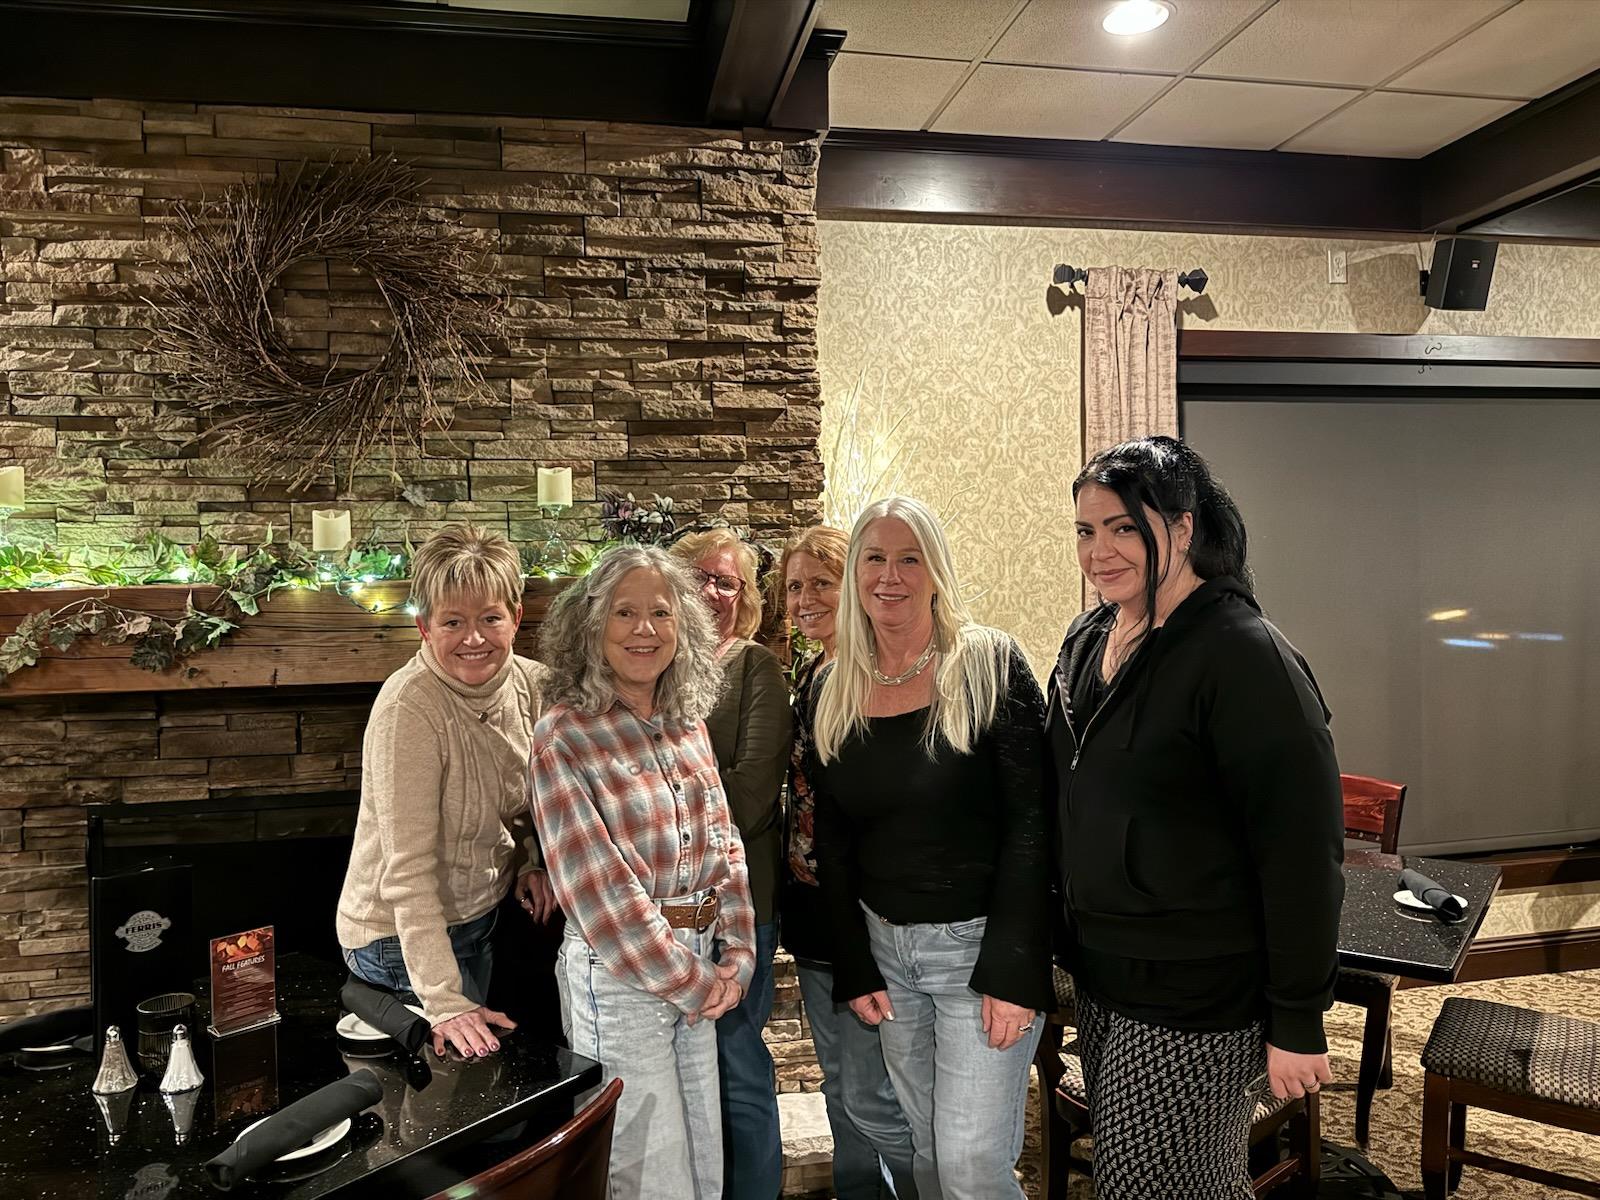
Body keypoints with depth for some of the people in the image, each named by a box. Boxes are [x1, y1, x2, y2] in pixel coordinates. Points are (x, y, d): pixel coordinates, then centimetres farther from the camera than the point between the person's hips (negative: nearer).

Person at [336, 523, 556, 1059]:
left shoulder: (530, 683, -7)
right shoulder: (409, 708, -27)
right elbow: (409, 870, -28)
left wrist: (532, 859, -6)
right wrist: (445, 998, -30)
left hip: (478, 919, 7)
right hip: (402, 938, -7)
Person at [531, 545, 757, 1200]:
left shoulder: (689, 724, 5)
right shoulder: (565, 737, -15)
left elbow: (724, 846, 8)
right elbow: (597, 887, -18)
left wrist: (736, 956, -3)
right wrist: (692, 981, -13)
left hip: (700, 968, 6)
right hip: (618, 975, -6)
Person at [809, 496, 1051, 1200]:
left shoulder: (988, 667, -10)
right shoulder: (836, 694, 4)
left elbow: (1030, 823, -13)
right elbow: (833, 843, 8)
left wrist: (1013, 972, -17)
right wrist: (853, 969, 3)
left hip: (980, 941, -4)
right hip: (883, 945, 5)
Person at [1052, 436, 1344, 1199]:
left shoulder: (1243, 657, -19)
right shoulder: (1087, 642, 5)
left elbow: (1302, 850, -19)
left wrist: (1298, 1021, -17)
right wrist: (1072, 944, 15)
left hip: (1198, 1002, -7)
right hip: (1100, 981, 7)